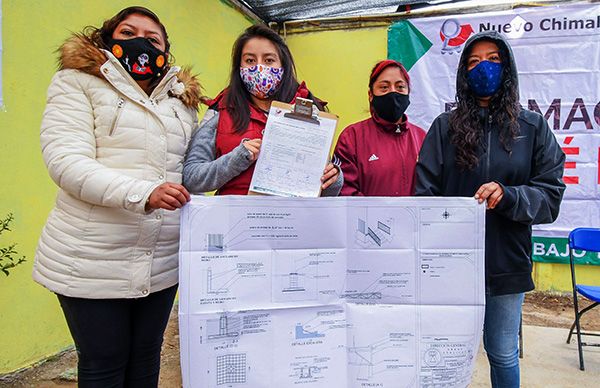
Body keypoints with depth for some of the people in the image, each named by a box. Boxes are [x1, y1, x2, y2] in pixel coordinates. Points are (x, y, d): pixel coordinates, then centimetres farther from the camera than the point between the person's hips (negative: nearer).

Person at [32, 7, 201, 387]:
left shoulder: (182, 99, 14)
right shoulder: (77, 84, 1)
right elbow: (67, 162, -13)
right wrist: (143, 193, -27)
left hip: (163, 262, 4)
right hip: (93, 262, -4)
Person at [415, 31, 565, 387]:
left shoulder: (533, 127, 4)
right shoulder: (445, 126, 2)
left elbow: (551, 194, 0)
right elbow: (425, 192, -2)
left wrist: (507, 196, -20)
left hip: (507, 263, 1)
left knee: (503, 354, 17)